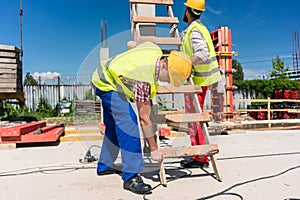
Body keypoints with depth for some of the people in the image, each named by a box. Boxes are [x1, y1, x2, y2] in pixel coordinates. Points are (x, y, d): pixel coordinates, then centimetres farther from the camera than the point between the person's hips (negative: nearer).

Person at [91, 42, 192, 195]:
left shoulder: (156, 50, -12)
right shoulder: (145, 80, -34)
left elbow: (133, 45, 12)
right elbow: (144, 119, -29)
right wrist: (153, 149, -21)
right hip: (107, 84, -10)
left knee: (113, 126, 15)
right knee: (128, 123, -23)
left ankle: (104, 166, 29)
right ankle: (131, 177, -18)